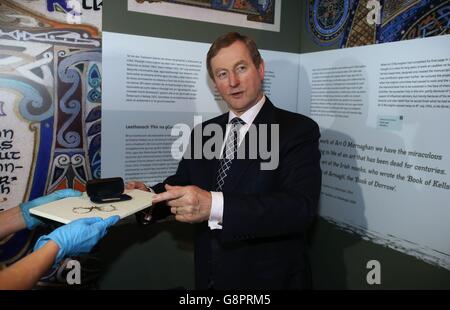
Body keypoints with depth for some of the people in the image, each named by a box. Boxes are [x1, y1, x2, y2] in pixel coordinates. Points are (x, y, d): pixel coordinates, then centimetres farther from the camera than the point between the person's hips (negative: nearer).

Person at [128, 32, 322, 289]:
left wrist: (214, 205, -37)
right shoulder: (203, 133, 4)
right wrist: (149, 197, -13)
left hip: (270, 279, -4)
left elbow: (301, 206, -26)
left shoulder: (298, 130, -14)